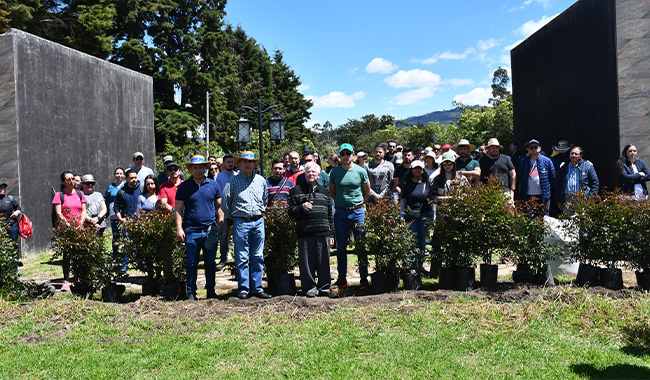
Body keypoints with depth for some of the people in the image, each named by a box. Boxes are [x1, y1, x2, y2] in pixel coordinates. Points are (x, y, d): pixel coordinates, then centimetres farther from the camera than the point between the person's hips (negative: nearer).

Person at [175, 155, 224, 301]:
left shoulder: (213, 185, 8)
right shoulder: (184, 187, 4)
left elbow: (219, 207, 12)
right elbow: (178, 209, 5)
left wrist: (220, 225, 4)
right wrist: (179, 228, -4)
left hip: (211, 230, 2)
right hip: (191, 231, -1)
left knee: (211, 263, 8)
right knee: (191, 263, 3)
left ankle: (211, 291, 18)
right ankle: (191, 293, 13)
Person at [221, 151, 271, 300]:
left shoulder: (261, 180, 11)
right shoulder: (233, 181, 0)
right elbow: (225, 203, 4)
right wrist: (234, 217, 8)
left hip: (258, 222, 3)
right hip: (241, 222, -3)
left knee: (258, 257, 7)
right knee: (242, 258, 0)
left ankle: (257, 288, 15)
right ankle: (243, 289, 9)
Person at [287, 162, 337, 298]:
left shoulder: (324, 191, 18)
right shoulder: (297, 190, 7)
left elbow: (330, 214, 20)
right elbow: (290, 211, 4)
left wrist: (331, 233, 16)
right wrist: (301, 208, -16)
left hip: (323, 232, 3)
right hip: (305, 233, -3)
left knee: (324, 261, 6)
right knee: (307, 262, 1)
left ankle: (324, 287, 19)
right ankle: (309, 287, 15)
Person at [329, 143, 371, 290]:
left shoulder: (361, 171, -1)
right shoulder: (335, 172, 2)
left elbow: (367, 192, 10)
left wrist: (357, 204, 10)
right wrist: (341, 203, 11)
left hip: (358, 212, -1)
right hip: (340, 213, 2)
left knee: (361, 247, 1)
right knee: (341, 247, 7)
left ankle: (364, 279, 10)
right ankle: (342, 280, 17)